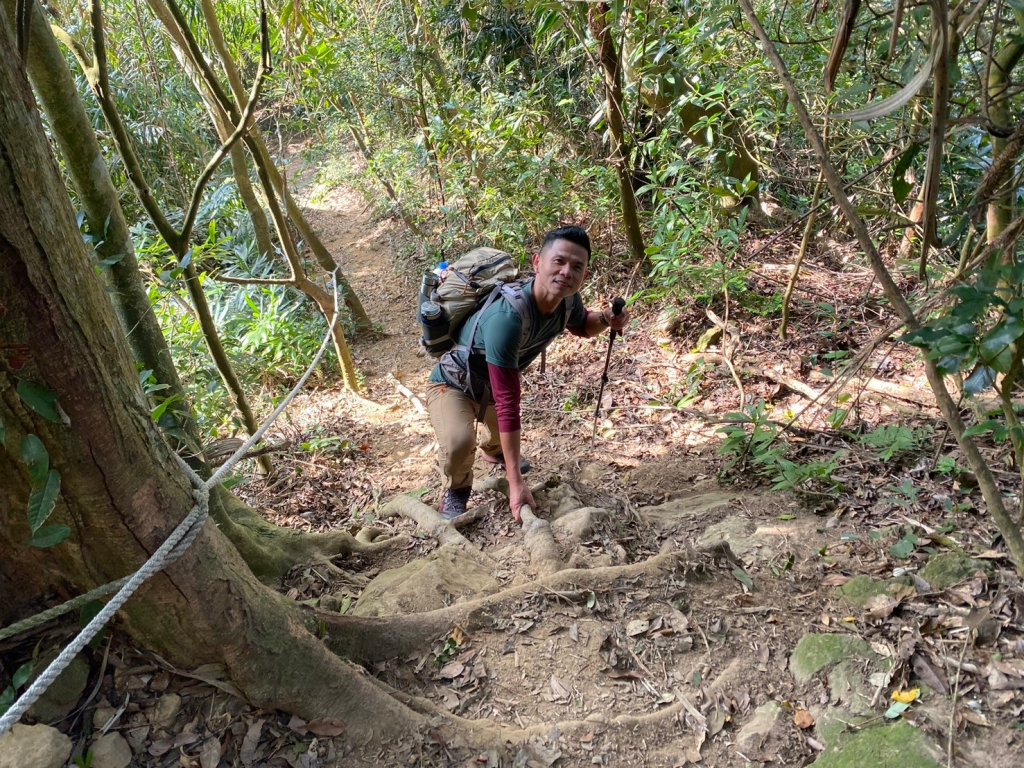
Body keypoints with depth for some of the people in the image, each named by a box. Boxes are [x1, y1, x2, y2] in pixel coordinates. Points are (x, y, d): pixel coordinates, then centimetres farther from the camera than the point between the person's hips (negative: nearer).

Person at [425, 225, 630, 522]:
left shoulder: (567, 299, -20)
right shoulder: (507, 317, -43)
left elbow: (581, 325, 7)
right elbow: (507, 404, -42)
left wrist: (606, 319, -18)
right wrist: (516, 482, -41)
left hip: (490, 383, 7)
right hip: (454, 384, -7)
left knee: (504, 443, 28)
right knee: (458, 441, -34)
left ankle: (493, 449, 67)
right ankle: (456, 488, 1)